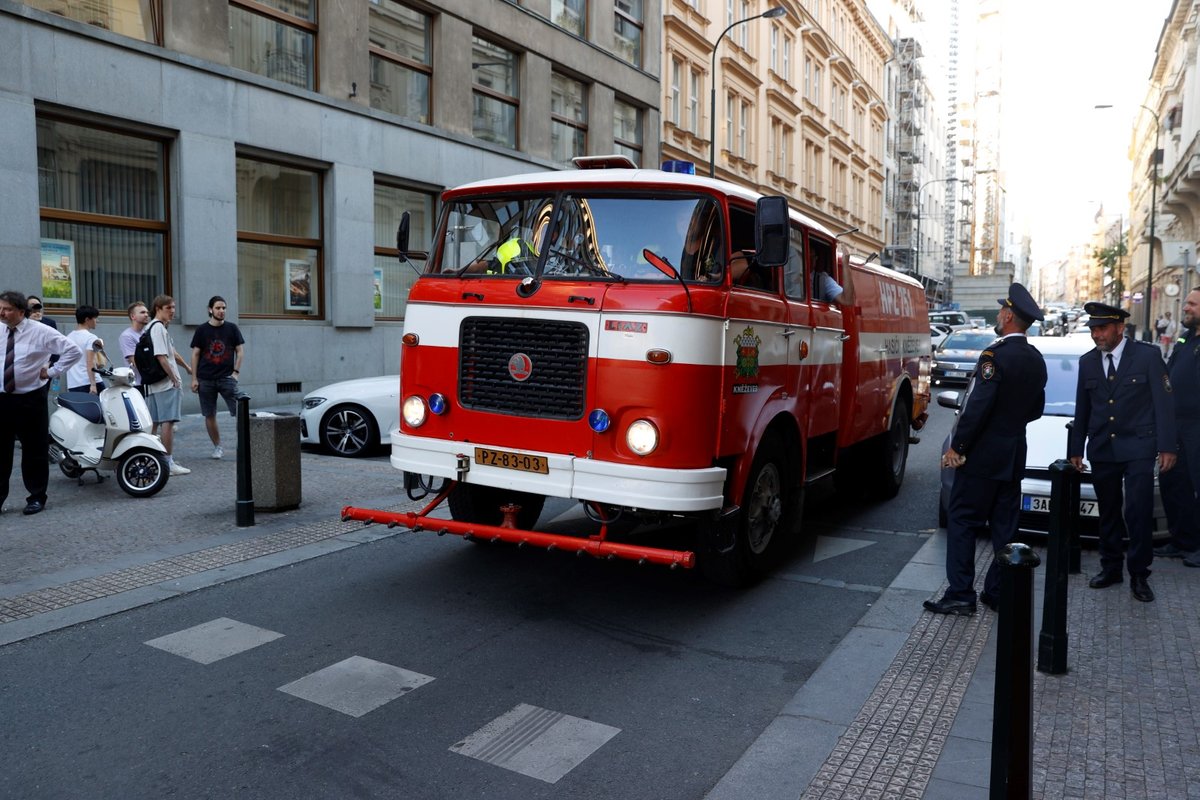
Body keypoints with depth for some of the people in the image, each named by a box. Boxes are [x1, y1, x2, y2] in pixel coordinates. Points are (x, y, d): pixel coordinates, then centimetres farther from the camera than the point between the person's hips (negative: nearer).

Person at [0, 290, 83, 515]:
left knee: (34, 452, 5)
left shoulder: (41, 332, -8)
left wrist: (52, 371, -10)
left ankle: (36, 498, 17)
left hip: (30, 400, -3)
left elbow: (74, 351, -9)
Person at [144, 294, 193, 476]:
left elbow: (172, 352, 32)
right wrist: (174, 378, -14)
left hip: (153, 384, 10)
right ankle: (168, 463, -8)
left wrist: (187, 367, 41)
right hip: (166, 383, -10)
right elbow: (161, 357, -19)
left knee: (154, 422, 13)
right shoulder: (158, 327, -12)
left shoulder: (151, 327, 20)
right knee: (168, 421, -8)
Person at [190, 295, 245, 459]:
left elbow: (240, 350, 7)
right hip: (206, 379, 1)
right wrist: (194, 378, 0)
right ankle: (217, 447, 18)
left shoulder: (232, 328, 6)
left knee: (240, 411, -12)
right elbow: (195, 354, 5)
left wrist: (236, 372, -4)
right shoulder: (202, 330, 5)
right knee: (209, 415, 6)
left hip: (227, 377, -1)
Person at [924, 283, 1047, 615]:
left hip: (984, 453, -8)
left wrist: (956, 447, -16)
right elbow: (1036, 408, 17)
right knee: (1005, 525, 12)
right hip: (1014, 455, 8)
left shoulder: (996, 354, -17)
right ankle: (999, 592, 18)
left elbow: (978, 406, -21)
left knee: (962, 520, -1)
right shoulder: (1036, 360, 9)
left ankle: (960, 594, -1)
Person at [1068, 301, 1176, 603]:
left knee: (1138, 513, -5)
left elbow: (1163, 404, -4)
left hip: (1138, 450, -4)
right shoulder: (1087, 362, 8)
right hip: (1102, 451, 4)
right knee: (1108, 513, 12)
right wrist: (1075, 449, 12)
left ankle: (1139, 575, 6)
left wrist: (1166, 447, -9)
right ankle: (1110, 568, 23)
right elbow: (1082, 410, 13)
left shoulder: (1148, 355, -4)